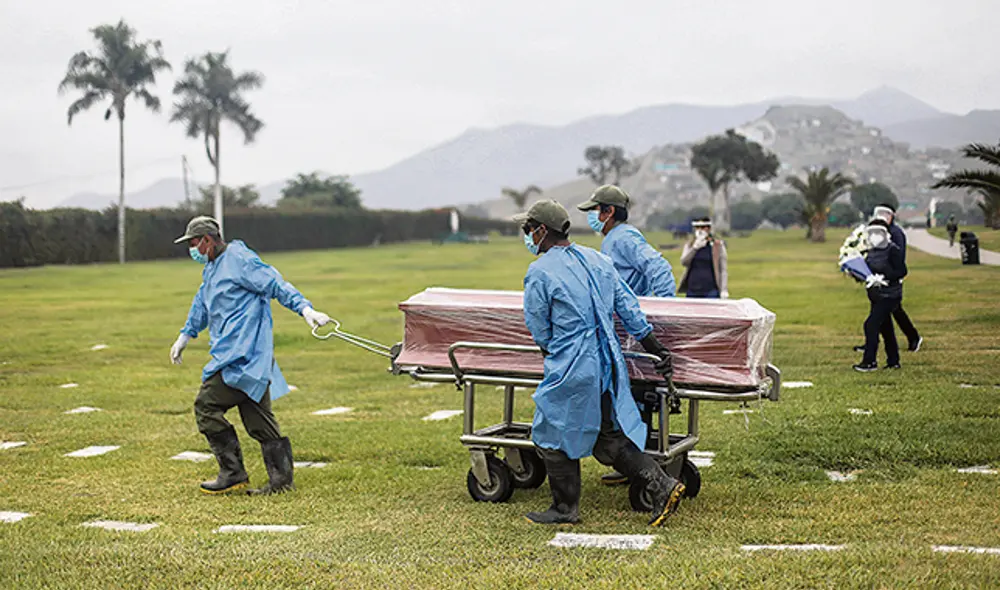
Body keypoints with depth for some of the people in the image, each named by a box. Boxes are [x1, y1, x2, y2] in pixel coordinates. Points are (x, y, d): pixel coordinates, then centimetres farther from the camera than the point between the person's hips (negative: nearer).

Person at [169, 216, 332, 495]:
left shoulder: (238, 259, -8)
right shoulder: (211, 269, 22)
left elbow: (276, 284, -16)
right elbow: (201, 305, 38)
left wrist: (306, 309, -28)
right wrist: (184, 337, 48)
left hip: (242, 356, -10)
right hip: (236, 355, 10)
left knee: (206, 406, -7)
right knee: (258, 416, 7)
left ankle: (233, 474, -2)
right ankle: (281, 479, 8)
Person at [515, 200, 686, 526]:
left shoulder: (539, 272, -11)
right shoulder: (597, 259, 9)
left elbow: (539, 330, -4)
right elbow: (629, 308, 11)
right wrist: (655, 348, 17)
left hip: (571, 370, -7)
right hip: (608, 364, 7)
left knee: (554, 436, 10)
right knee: (611, 437, 14)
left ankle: (565, 508, 18)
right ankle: (661, 485, 5)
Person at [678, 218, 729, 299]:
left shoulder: (718, 245, 1)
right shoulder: (690, 244, 11)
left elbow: (723, 270, -2)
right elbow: (684, 262, -3)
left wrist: (724, 290, -10)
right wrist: (695, 247, -14)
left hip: (711, 292, -3)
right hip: (692, 291, 4)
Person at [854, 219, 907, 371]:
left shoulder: (893, 250, -12)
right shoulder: (871, 252, 11)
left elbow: (902, 271, -18)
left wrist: (882, 278, -25)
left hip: (889, 295, -8)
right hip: (877, 296, 8)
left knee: (871, 325, -14)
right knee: (885, 328, 14)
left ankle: (869, 361, -10)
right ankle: (893, 361, 23)